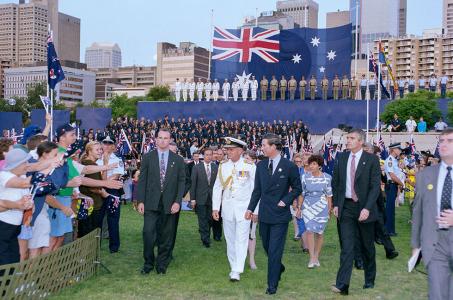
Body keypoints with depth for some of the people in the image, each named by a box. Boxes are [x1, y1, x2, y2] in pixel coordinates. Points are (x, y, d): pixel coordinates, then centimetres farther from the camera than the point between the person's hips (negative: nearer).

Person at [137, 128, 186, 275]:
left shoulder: (178, 160, 5)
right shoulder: (147, 157, 5)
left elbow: (181, 182, 3)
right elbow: (142, 180, 3)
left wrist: (177, 201, -6)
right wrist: (140, 201, -3)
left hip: (169, 204, 1)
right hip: (151, 203, -1)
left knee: (166, 236, 6)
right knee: (148, 233, -7)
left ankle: (162, 264, 20)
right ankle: (148, 263, 12)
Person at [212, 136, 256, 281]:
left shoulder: (250, 167, -6)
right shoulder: (223, 167, 6)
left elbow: (255, 189, -4)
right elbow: (217, 188, 8)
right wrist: (215, 208, 3)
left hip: (243, 208, -4)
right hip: (227, 208, 4)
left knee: (241, 239, -6)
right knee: (230, 239, 11)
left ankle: (237, 271, -5)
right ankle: (233, 266, 24)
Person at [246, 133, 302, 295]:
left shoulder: (289, 166, -8)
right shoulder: (261, 165, 4)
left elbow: (297, 188, 2)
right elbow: (257, 189, 9)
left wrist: (285, 201, -9)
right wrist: (251, 208, 4)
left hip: (280, 215, -5)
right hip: (264, 214, 5)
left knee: (274, 250, -3)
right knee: (267, 247, 16)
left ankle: (272, 284, 8)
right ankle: (279, 268, 42)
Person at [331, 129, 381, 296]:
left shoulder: (371, 160, -6)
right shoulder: (341, 158, 5)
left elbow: (376, 186, -10)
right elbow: (335, 182, 13)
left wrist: (367, 208, -19)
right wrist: (336, 204, 6)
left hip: (364, 208, -2)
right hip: (346, 207, 2)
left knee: (367, 246, 12)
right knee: (346, 246, -5)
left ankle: (369, 280, 30)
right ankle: (342, 285, -9)